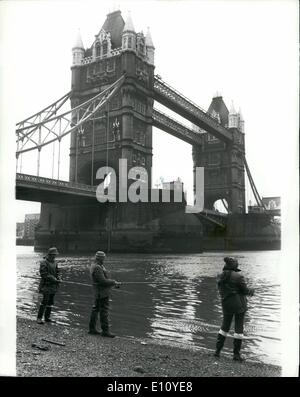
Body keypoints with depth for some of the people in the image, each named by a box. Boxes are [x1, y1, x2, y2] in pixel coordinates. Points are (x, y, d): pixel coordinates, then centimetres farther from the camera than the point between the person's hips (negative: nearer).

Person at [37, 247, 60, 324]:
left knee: (51, 302, 9)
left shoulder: (54, 262, 12)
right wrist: (54, 279, -19)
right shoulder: (44, 262, -11)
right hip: (46, 285, -7)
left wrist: (58, 279, 0)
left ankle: (47, 317, 17)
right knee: (45, 300, -11)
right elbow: (44, 274, -17)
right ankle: (39, 318, -1)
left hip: (53, 285, 7)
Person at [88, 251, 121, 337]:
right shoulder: (97, 268, -22)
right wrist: (114, 282, -14)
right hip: (102, 292, -11)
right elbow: (103, 281, -25)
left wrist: (113, 282, 11)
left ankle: (92, 328, 23)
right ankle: (105, 331, 2)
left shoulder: (94, 265, 12)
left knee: (96, 309, 15)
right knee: (104, 311, -4)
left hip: (98, 293, 11)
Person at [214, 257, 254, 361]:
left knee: (224, 327, 17)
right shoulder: (238, 276, -16)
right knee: (239, 328, 5)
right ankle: (236, 354, 9)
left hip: (226, 304, 5)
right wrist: (251, 290, 14)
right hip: (239, 304, -5)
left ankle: (217, 350, 18)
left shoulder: (220, 277, 1)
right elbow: (245, 290, -8)